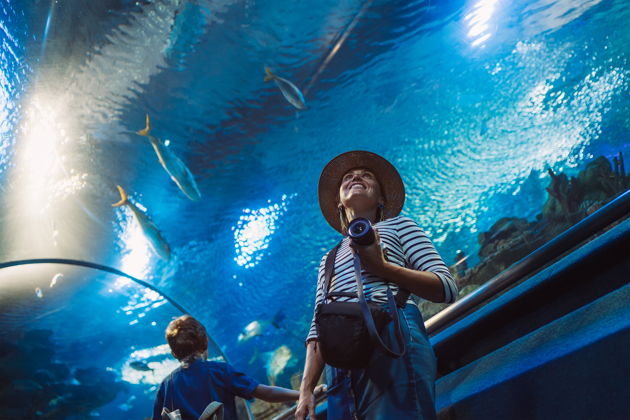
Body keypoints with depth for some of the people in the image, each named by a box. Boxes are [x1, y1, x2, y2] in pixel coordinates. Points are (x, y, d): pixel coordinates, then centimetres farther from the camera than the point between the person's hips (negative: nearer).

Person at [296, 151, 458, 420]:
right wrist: (306, 389, 8)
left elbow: (448, 288, 6)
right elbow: (318, 330, 23)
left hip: (394, 339, -4)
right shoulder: (330, 259, 31)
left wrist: (381, 268, -7)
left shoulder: (397, 225, 19)